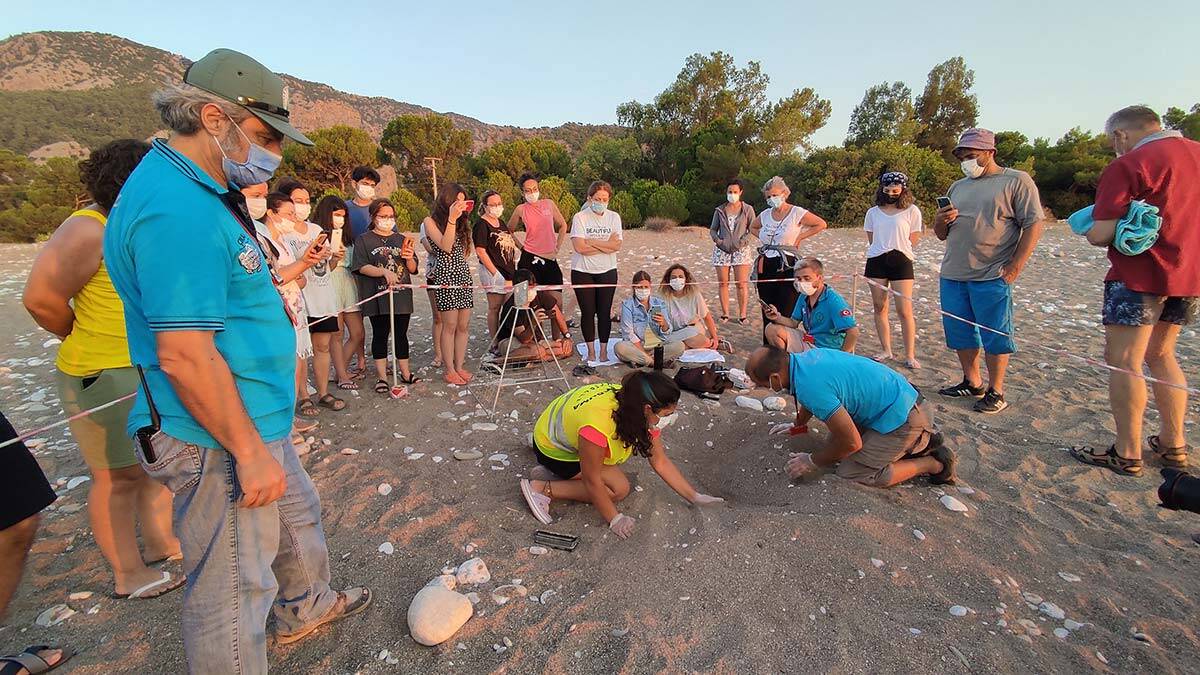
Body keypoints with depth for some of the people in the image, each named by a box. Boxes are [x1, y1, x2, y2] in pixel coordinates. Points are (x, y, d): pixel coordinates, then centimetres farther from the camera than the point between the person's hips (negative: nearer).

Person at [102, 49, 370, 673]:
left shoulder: (202, 191, 10)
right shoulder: (179, 210, -24)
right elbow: (185, 356, -28)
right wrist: (249, 453, -22)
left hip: (255, 421, 11)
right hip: (218, 441, -11)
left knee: (297, 514, 29)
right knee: (235, 590, 7)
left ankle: (305, 606, 54)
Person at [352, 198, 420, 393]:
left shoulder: (402, 239, 15)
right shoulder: (364, 240, 3)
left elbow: (412, 269, 13)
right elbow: (362, 267, -9)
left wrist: (409, 258, -8)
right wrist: (384, 271, -22)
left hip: (402, 296, 3)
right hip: (377, 297, -3)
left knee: (401, 334, 8)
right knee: (380, 335, 4)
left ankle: (405, 373, 19)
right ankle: (382, 377, 12)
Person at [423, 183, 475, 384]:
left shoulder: (461, 223, 19)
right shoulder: (431, 222, 0)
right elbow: (445, 246, -14)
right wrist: (452, 219, -16)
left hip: (464, 275, 6)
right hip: (445, 276, -6)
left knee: (464, 325, 4)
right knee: (450, 325, -5)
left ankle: (459, 366, 13)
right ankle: (449, 369, 5)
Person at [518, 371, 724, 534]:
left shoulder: (640, 410, -17)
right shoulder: (598, 425, -41)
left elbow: (660, 462, -6)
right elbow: (592, 481, -26)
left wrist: (695, 497, -5)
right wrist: (615, 520, -15)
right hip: (551, 449, -8)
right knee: (619, 488, -13)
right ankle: (542, 489, -7)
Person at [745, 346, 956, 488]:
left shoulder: (809, 387, -31)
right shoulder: (807, 356, -2)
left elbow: (851, 443, -22)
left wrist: (811, 462, -7)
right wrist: (797, 425, 36)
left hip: (899, 417, -9)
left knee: (851, 475, -5)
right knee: (834, 443, 18)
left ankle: (933, 463, 5)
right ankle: (922, 440, 19)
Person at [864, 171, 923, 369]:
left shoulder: (912, 211, 2)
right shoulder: (873, 212, 10)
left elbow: (912, 240, 3)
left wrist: (897, 253, 2)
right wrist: (882, 252, 7)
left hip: (901, 261, -3)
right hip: (876, 262, 3)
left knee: (905, 310, -6)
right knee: (879, 308, 5)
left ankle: (910, 355, 1)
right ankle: (886, 350, 15)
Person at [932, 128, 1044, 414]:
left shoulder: (1016, 181, 1)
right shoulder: (957, 187, 18)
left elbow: (1034, 226, -5)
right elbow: (941, 234, 21)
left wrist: (1014, 268, -13)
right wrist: (940, 221, -2)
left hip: (992, 277, -6)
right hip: (952, 275, 6)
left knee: (995, 336, 0)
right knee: (959, 332, 11)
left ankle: (995, 392, 11)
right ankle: (972, 383, 25)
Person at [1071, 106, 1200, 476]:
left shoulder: (1127, 165, -13)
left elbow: (1100, 234, -18)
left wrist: (1091, 227, 3)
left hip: (1140, 275, -8)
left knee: (1123, 361, -1)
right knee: (1160, 355, 19)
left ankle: (1128, 453, 4)